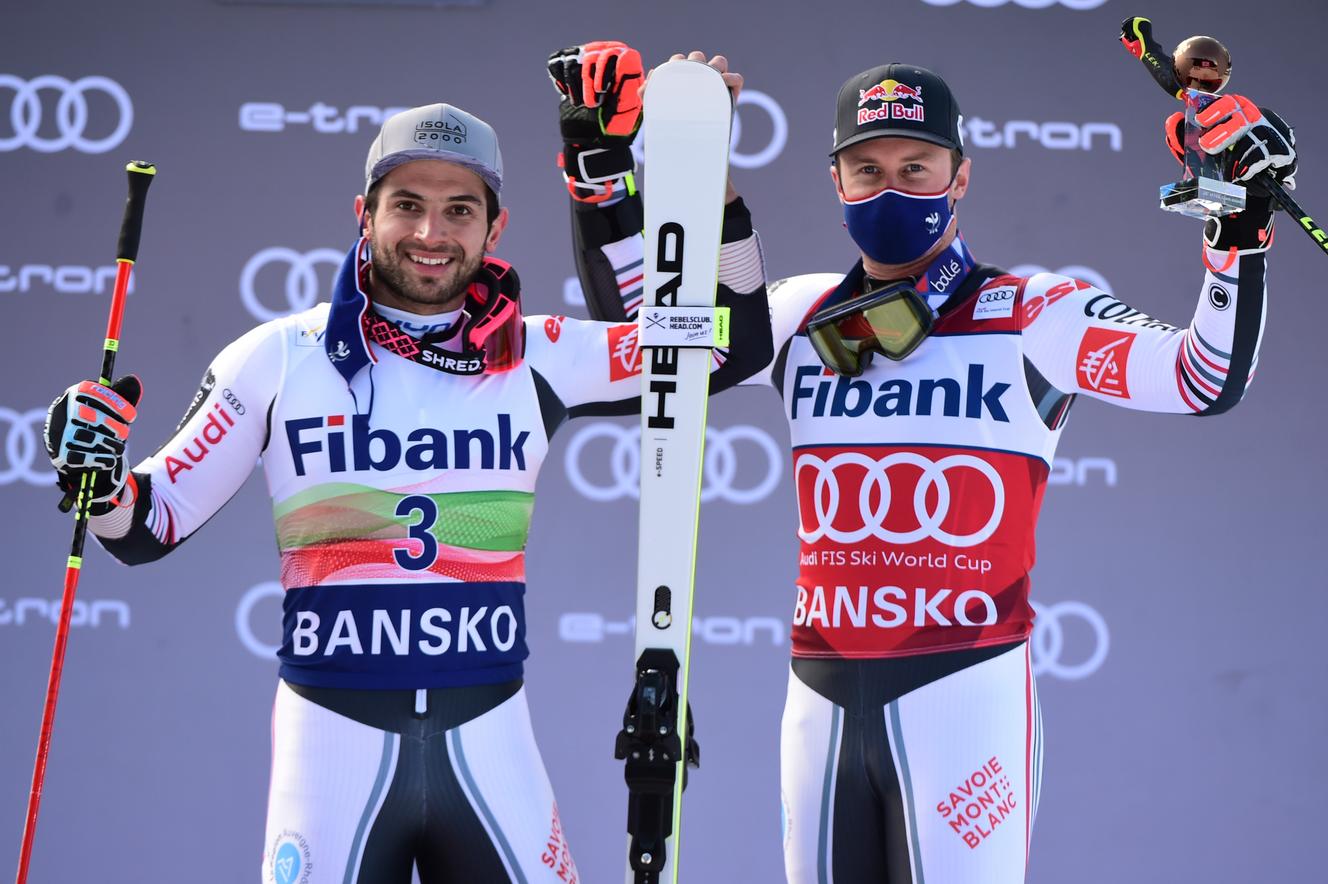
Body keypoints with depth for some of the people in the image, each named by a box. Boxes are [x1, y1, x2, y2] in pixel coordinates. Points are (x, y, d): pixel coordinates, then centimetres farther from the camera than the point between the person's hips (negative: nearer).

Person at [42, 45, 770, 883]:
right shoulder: (280, 358, -1)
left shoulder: (536, 358, 3)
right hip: (333, 740, -1)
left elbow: (737, 347, 4)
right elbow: (153, 526, 4)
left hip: (489, 741, 2)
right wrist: (102, 482, -17)